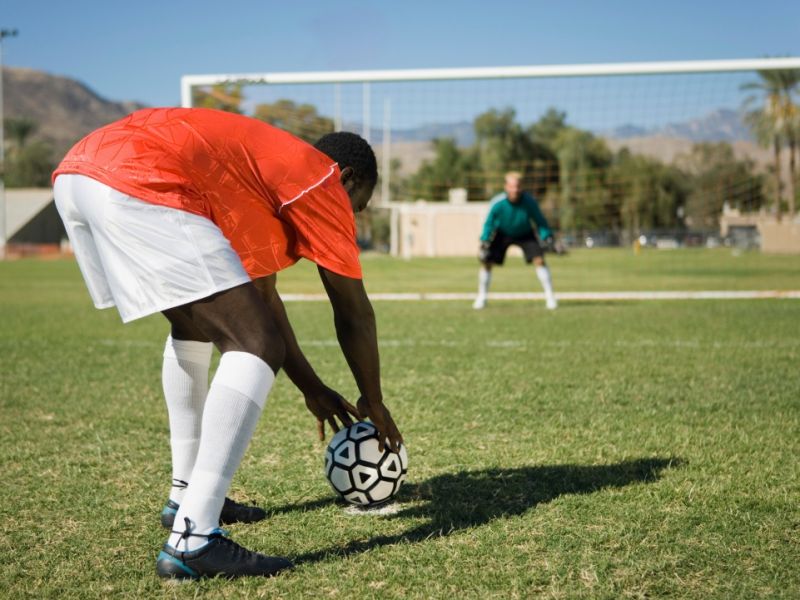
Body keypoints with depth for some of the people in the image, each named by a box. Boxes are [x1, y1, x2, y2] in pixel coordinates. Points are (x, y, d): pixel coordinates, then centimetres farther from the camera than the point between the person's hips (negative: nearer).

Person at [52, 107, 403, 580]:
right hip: (140, 185, -10)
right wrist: (373, 403, 28)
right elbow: (354, 315, 13)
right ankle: (193, 539, -16)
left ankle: (186, 496, 31)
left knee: (197, 321, 29)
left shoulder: (268, 167, 35)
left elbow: (260, 298, 40)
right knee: (257, 346, -9)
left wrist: (313, 389, 44)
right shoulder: (322, 183, 11)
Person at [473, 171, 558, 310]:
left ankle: (550, 296, -6)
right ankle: (481, 297, 10)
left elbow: (540, 221, -14)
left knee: (539, 259, -17)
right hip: (502, 233, 1)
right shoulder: (498, 203, -29)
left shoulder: (530, 201, -30)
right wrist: (484, 241, -21)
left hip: (525, 234, 0)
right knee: (486, 261, -9)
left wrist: (547, 236, -26)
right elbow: (489, 222, -12)